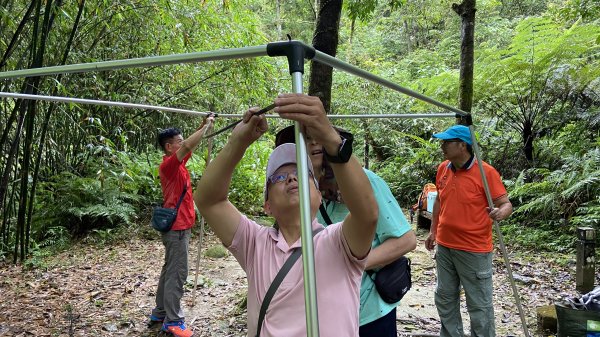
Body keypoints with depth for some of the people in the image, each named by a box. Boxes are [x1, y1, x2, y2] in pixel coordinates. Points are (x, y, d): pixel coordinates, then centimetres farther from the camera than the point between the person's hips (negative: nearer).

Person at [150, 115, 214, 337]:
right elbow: (189, 146, -30)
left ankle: (160, 312, 26)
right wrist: (206, 126, -19)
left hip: (180, 225, 10)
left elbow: (192, 145, 21)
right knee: (177, 274, -5)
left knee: (170, 270, 16)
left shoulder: (177, 163, 11)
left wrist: (204, 126, 8)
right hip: (177, 227, -10)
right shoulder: (169, 165, -15)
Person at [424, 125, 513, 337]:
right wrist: (433, 230, 18)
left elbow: (506, 204, -12)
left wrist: (501, 212, -34)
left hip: (474, 250, -6)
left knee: (479, 305, 4)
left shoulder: (486, 172, -14)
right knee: (445, 298, 18)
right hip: (444, 247, 7)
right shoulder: (442, 169, 4)